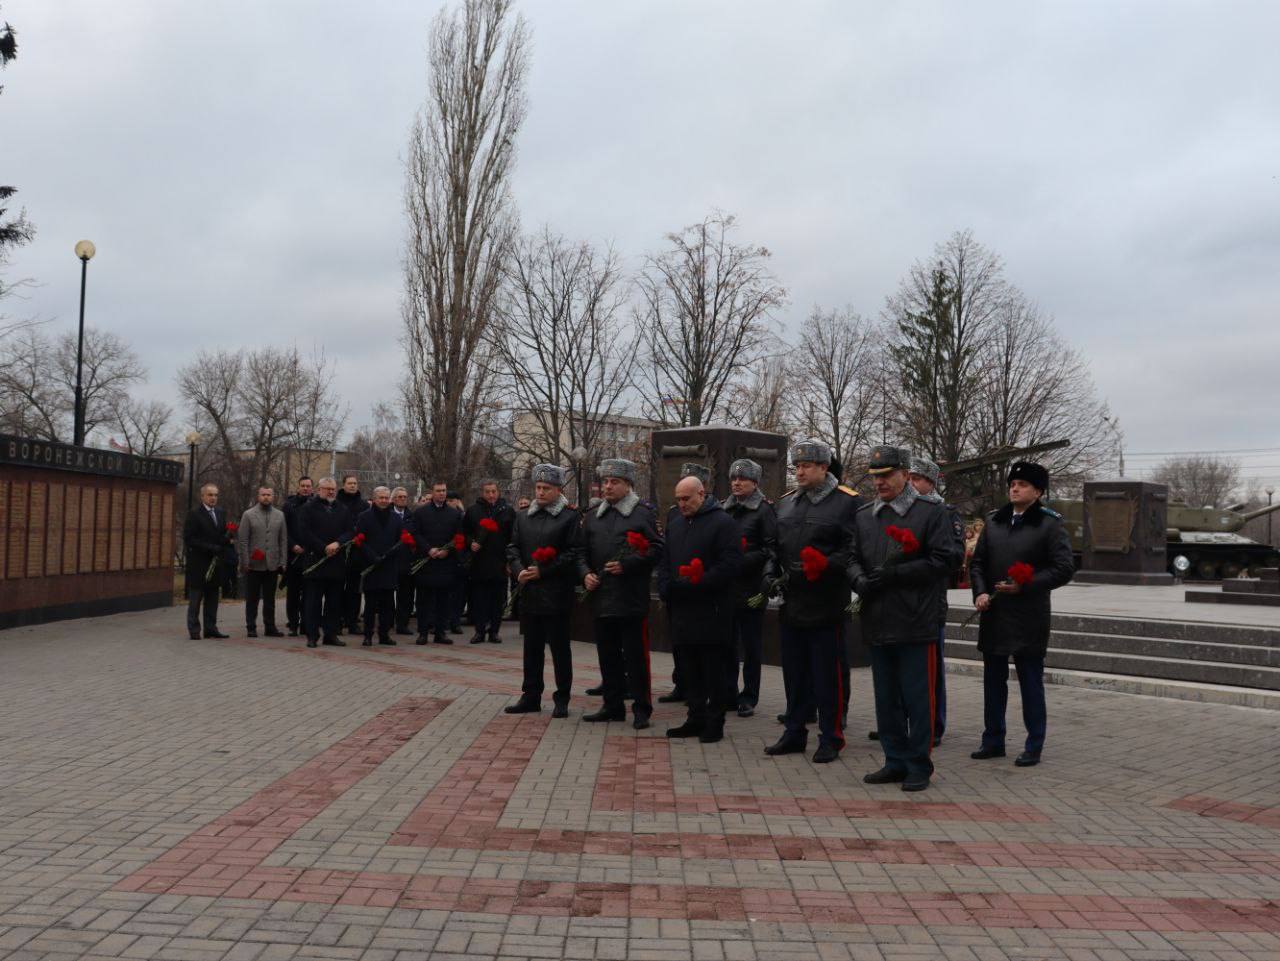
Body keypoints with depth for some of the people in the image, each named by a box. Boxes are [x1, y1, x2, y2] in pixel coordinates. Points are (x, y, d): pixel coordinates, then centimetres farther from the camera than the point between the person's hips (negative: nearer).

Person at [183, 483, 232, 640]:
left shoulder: (221, 513, 13)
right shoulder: (194, 514, -6)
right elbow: (189, 539, -11)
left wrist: (227, 537, -6)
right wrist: (210, 548, -17)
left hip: (215, 562, 6)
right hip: (199, 563, -6)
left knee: (212, 597, 8)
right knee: (195, 599, 1)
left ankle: (211, 628, 13)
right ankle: (194, 630, 6)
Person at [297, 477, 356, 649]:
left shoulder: (343, 510, 15)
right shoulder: (308, 508, 3)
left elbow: (351, 531, 7)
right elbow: (304, 533, -7)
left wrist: (337, 543, -12)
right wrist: (324, 549, -11)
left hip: (338, 562, 4)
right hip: (315, 561, -4)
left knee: (335, 601, 6)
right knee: (313, 600, -1)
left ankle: (331, 634, 12)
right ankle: (312, 636, 4)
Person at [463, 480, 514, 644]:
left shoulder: (507, 510, 5)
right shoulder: (473, 510, 6)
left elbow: (513, 537, 6)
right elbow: (465, 532, 14)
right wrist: (471, 543, -5)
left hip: (500, 562, 0)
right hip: (479, 562, 0)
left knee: (498, 599, 3)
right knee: (479, 598, 2)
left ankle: (494, 631, 12)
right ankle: (480, 631, 9)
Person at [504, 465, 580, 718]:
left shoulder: (570, 518, -5)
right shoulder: (523, 518, 12)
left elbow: (573, 554, -10)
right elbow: (512, 548, 12)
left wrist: (542, 571, -14)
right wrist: (520, 570, -7)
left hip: (556, 595, -5)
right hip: (529, 593, 5)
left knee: (560, 649, 2)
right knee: (532, 647, 12)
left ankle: (562, 699, 11)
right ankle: (530, 697, 21)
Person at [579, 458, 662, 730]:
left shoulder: (643, 514, -2)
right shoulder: (592, 516, 13)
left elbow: (656, 549, -8)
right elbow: (582, 551, 16)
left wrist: (626, 565, -16)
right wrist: (585, 573, -2)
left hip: (632, 598, -5)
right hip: (601, 598, 5)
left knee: (636, 656, -1)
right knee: (607, 655, 12)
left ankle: (641, 709, 8)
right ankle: (613, 705, 22)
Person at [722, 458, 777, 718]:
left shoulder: (764, 510, -5)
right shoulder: (725, 509, 12)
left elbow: (770, 549, -10)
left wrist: (741, 562, -19)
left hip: (751, 587, -5)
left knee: (751, 645, 3)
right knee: (727, 642, 9)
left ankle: (749, 697, 11)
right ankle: (728, 694, 20)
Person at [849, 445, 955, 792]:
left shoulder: (932, 512, -3)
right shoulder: (864, 515, 13)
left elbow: (943, 560, -10)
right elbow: (852, 557, 12)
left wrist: (892, 575, -15)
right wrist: (861, 580, -11)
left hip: (915, 622, -5)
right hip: (878, 621, 5)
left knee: (917, 698, 1)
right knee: (886, 697, 13)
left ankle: (919, 766, 13)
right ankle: (896, 761, 24)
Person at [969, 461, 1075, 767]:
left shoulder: (1050, 524, -4)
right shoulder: (994, 521, 10)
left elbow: (1064, 568, -9)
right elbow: (977, 562, 12)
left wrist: (1024, 586, -16)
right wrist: (980, 592, -4)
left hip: (1028, 618, -5)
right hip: (993, 616, 5)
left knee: (1031, 683, 3)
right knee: (993, 680, 12)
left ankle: (1034, 747, 13)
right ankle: (993, 741, 23)